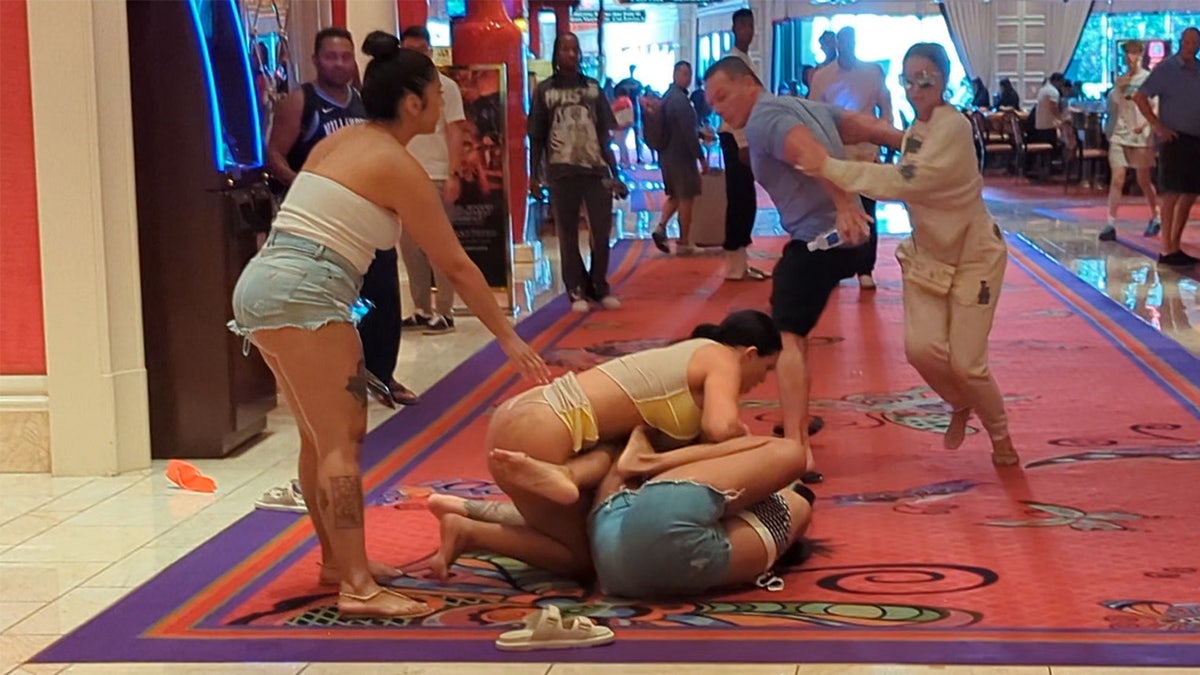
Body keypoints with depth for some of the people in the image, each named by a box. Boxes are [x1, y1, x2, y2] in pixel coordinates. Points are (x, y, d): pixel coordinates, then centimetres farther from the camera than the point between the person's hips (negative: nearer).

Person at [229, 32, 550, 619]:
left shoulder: (339, 141, 19)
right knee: (341, 437, -9)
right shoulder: (399, 167, -5)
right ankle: (357, 587, -12)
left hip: (264, 284, 9)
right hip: (302, 294, -9)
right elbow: (456, 267, -1)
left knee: (323, 433, 17)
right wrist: (509, 339, 5)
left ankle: (336, 559, 26)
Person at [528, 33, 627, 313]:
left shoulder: (593, 87, 11)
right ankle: (577, 292, 7)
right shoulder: (545, 90, 6)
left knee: (602, 232, 0)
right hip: (562, 171, -2)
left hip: (597, 169, 2)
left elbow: (605, 133, 12)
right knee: (568, 235, 2)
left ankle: (600, 287, 13)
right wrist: (535, 176, 1)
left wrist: (614, 173, 8)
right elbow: (536, 136, 6)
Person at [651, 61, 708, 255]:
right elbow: (688, 132, -22)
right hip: (682, 156, -9)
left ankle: (661, 227, 0)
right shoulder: (681, 99, -19)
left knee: (675, 195, 20)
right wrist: (701, 157, -17)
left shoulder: (667, 97, 12)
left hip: (666, 154, 9)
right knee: (686, 198, 1)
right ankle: (683, 243, 5)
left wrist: (700, 133, 26)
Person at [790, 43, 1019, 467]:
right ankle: (960, 407, 22)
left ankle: (1000, 437, 25)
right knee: (922, 349, -11)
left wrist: (828, 166, -38)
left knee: (966, 365, -5)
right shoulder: (917, 131, 3)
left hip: (973, 257, -6)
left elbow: (906, 182, -36)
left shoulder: (952, 127, -25)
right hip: (929, 256, 6)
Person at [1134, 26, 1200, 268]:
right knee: (1173, 194, -8)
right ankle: (1166, 250, -6)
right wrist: (1158, 126, -13)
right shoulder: (1166, 68, -5)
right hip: (1175, 139, -6)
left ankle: (1175, 246, 18)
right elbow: (1139, 97, -8)